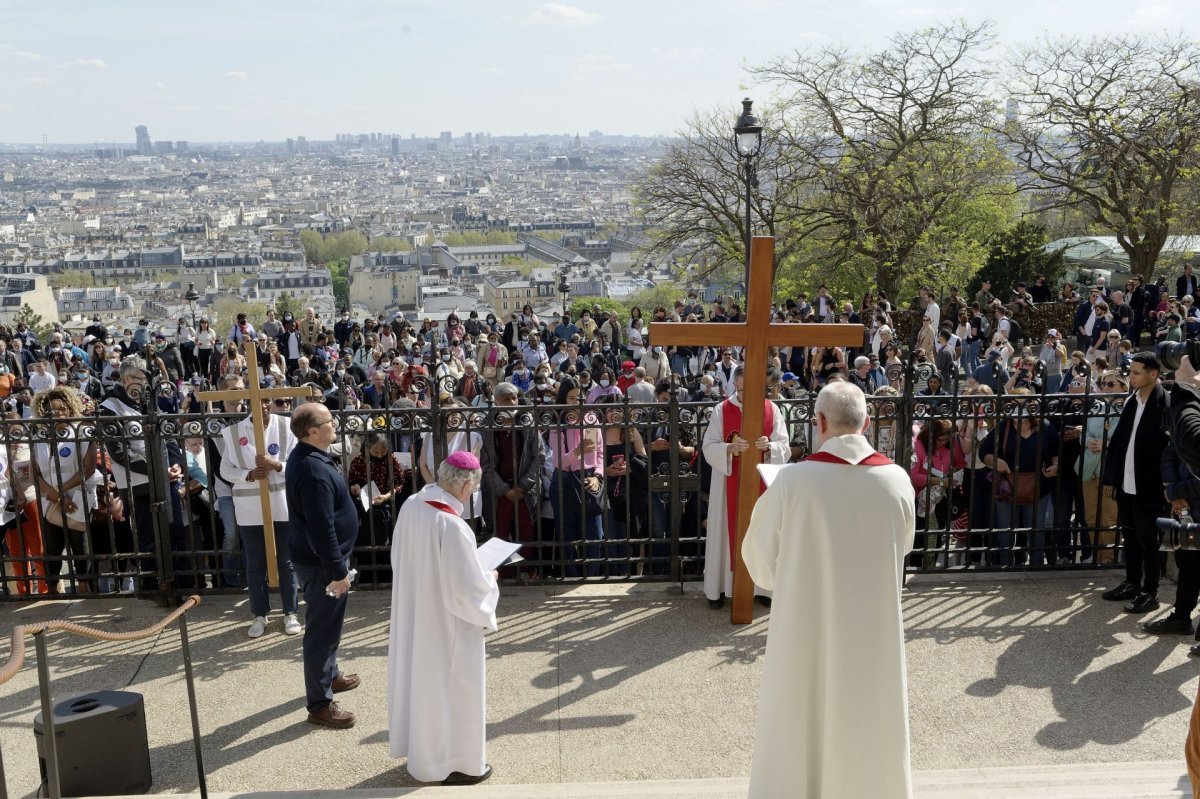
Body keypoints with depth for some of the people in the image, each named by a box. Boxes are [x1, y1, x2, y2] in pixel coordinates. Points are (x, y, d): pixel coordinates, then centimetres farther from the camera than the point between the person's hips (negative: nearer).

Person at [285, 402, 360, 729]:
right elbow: (322, 528, -29)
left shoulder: (305, 456, 6)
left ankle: (330, 675, 43)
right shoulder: (314, 470, -28)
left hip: (317, 557, 11)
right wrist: (338, 570, -24)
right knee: (323, 629, 0)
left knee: (326, 624, 25)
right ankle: (319, 704, 10)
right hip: (321, 563, -11)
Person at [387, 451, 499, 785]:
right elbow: (467, 586, -25)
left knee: (421, 675, 23)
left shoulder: (411, 505, -7)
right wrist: (490, 579, -6)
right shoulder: (452, 525, -31)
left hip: (413, 610, 8)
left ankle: (422, 746, 42)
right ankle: (456, 763, 26)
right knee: (451, 685, 10)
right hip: (446, 619, -8)